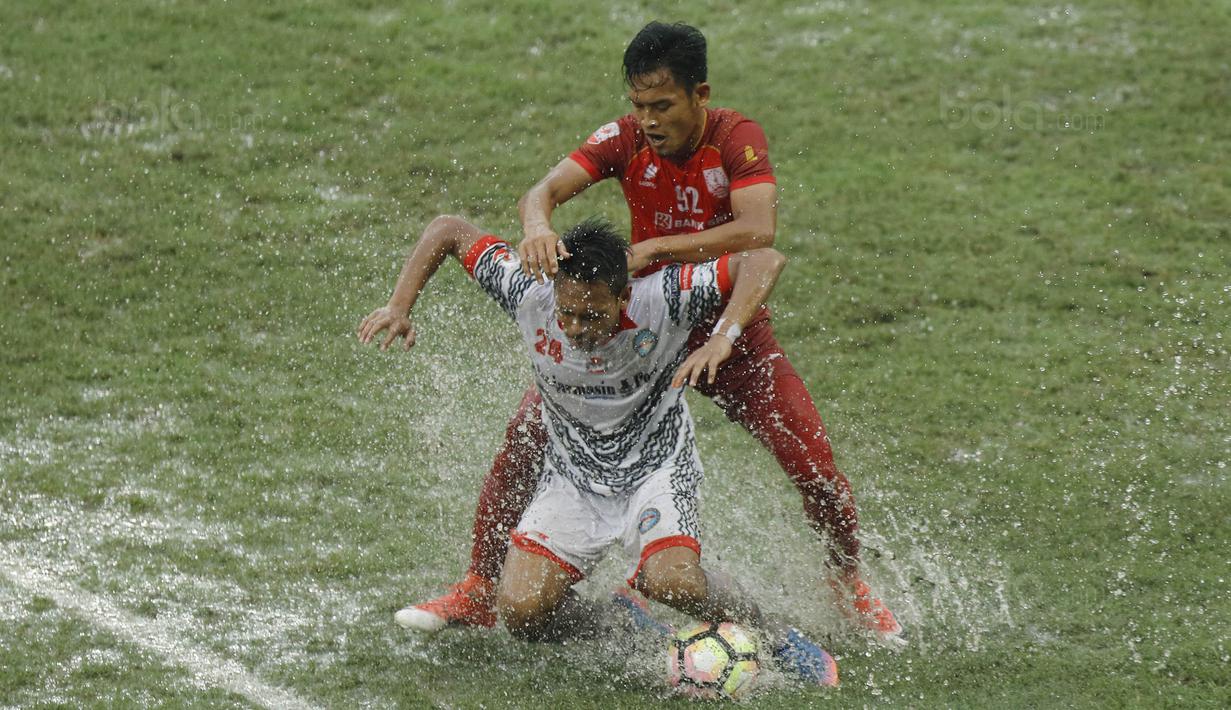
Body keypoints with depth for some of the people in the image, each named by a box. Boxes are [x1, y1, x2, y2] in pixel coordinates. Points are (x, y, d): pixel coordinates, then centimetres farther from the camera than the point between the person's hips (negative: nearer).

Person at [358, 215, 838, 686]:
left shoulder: (661, 300, -27)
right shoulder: (529, 295, -20)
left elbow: (763, 261, -28)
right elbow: (449, 230, -7)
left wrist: (722, 338, -40)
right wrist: (399, 307, -14)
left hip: (656, 466, -3)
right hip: (572, 475, 3)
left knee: (673, 582, -30)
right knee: (521, 611, -14)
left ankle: (772, 636, 0)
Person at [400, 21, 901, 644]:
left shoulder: (737, 139, -20)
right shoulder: (625, 140, -13)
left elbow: (758, 230, -35)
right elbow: (545, 190, -25)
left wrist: (653, 249, -42)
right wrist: (538, 226, -50)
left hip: (729, 324, -2)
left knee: (812, 459, -14)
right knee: (528, 429, -14)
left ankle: (850, 587, 16)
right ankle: (479, 591, -1)